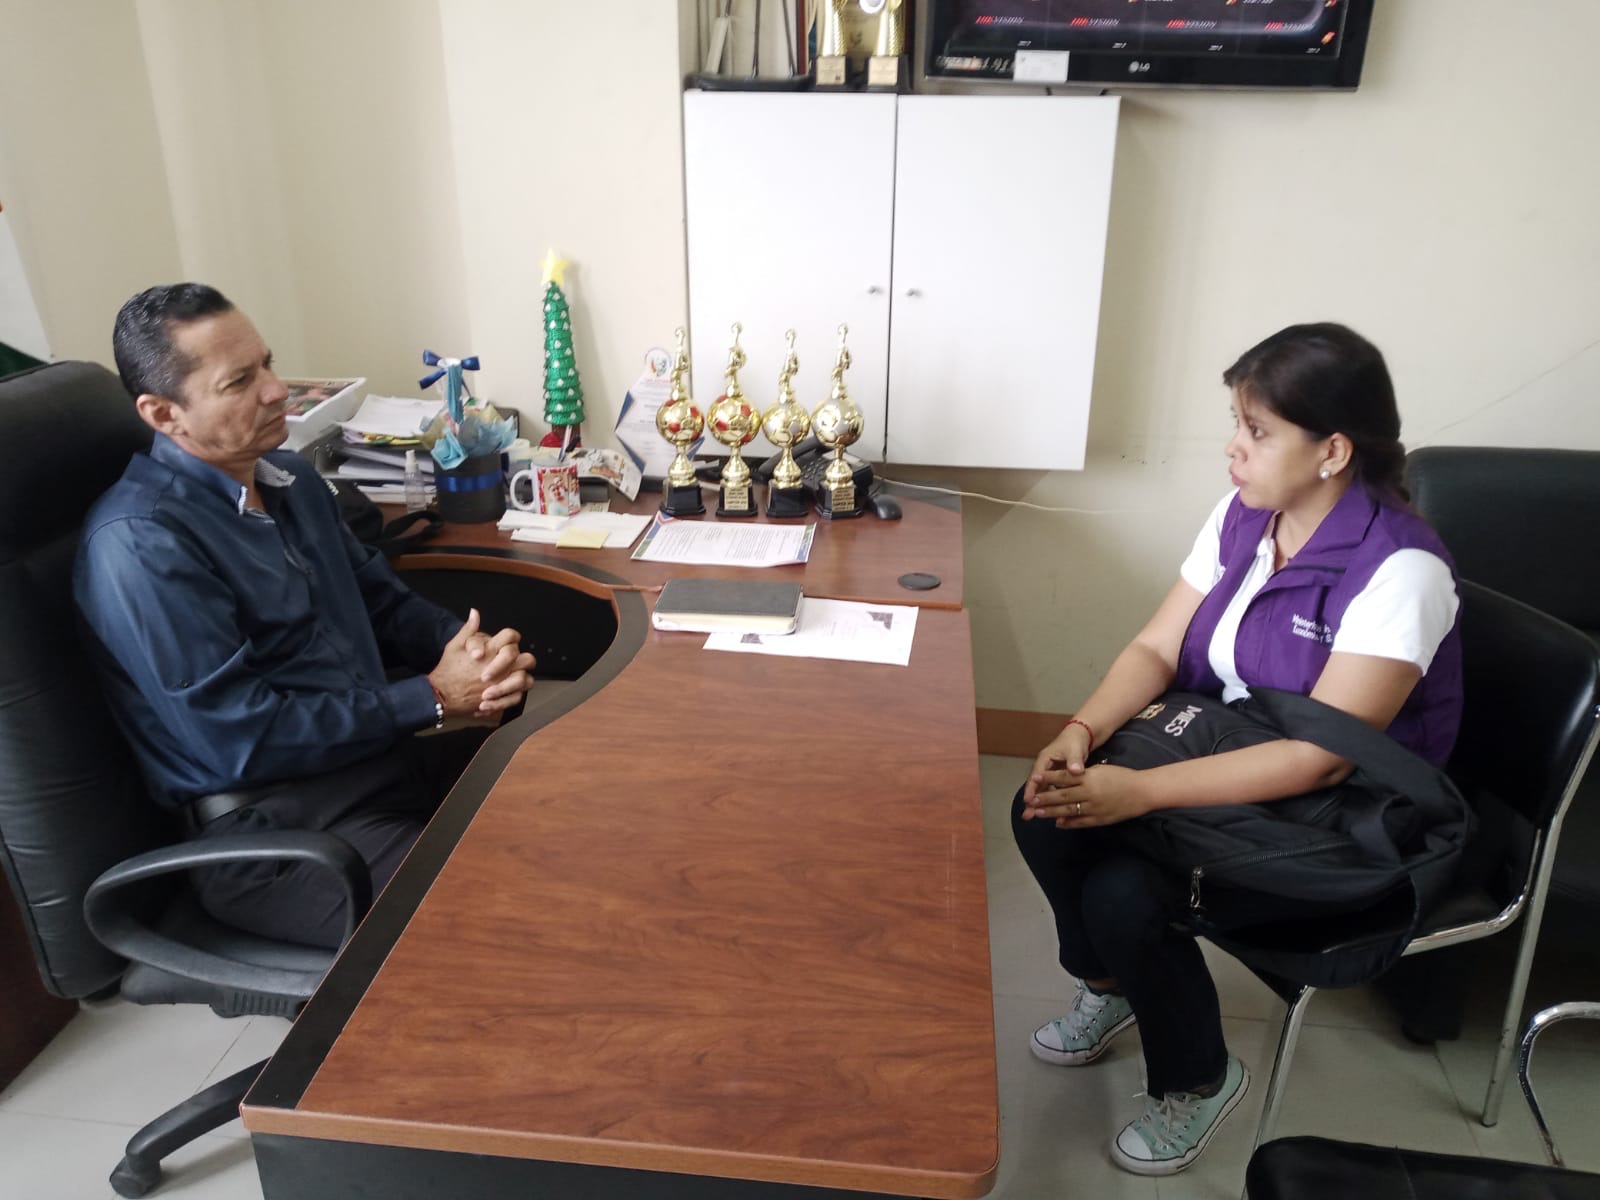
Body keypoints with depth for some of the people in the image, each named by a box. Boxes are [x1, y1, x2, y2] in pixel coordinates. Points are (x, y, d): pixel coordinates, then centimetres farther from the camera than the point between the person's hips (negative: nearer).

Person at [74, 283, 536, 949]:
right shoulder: (138, 542, -17)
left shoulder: (291, 479, 8)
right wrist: (433, 698, -17)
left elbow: (381, 598, 15)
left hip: (378, 751, 8)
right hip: (269, 827, -8)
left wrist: (472, 651, -7)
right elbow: (237, 741, -19)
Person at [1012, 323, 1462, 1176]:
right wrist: (1083, 731, -20)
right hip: (1226, 760, 7)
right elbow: (1156, 647, -1)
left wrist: (1144, 791, -36)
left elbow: (1323, 756, -29)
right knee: (1045, 811, -13)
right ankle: (1107, 986, 17)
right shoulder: (1242, 516, -3)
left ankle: (1198, 1080, 7)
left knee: (1125, 894, -25)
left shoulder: (1400, 569, -24)